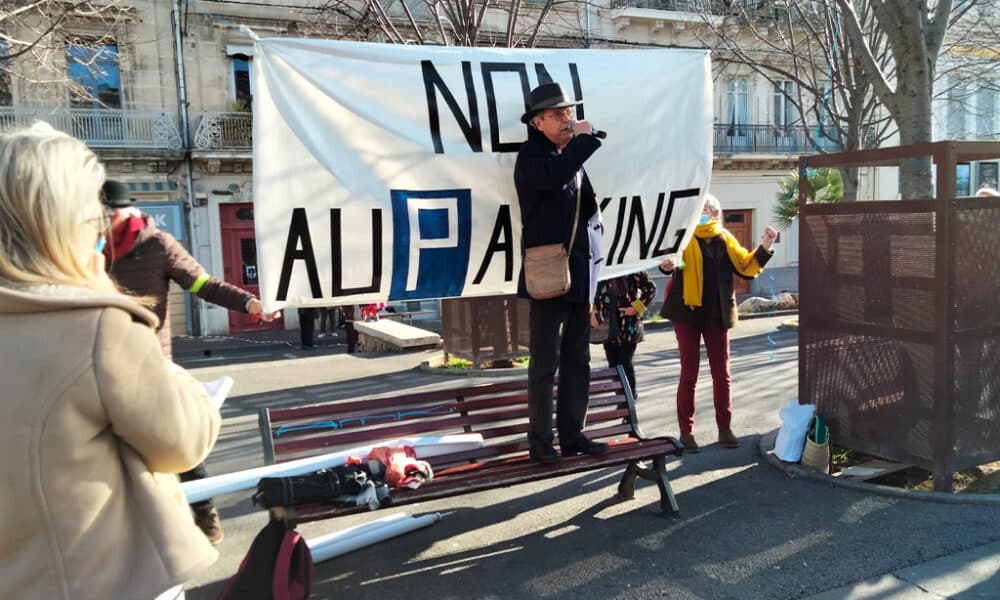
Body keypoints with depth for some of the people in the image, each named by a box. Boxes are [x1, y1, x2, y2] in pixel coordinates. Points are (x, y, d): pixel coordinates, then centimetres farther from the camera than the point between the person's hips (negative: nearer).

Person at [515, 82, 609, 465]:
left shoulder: (573, 155, 17)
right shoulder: (532, 154, -5)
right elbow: (553, 177, -29)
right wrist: (585, 138, -18)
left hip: (581, 275, 8)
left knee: (578, 363, 11)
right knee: (545, 364, -2)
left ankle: (572, 435, 21)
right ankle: (540, 442, 8)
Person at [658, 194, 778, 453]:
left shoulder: (725, 239, 8)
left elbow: (746, 267, 8)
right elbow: (672, 258, -15)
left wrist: (764, 248, -3)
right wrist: (668, 264, -37)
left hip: (717, 314, 3)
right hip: (688, 311, -3)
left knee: (721, 373, 7)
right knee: (689, 373, 1)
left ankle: (724, 428, 19)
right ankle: (686, 431, 10)